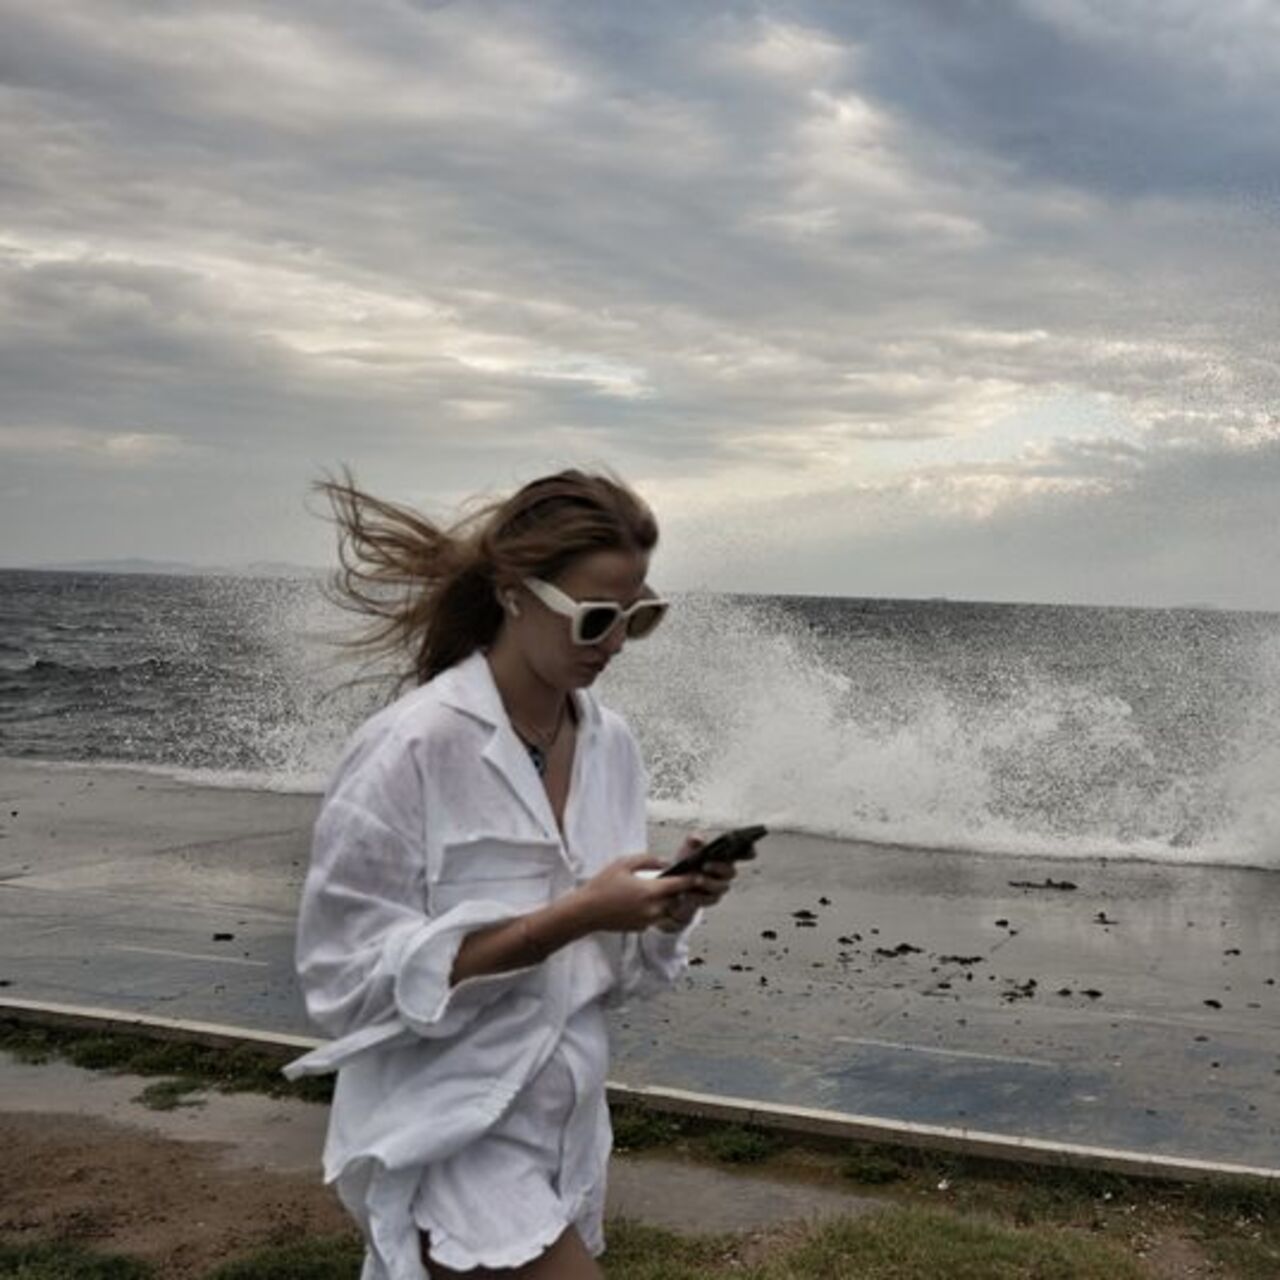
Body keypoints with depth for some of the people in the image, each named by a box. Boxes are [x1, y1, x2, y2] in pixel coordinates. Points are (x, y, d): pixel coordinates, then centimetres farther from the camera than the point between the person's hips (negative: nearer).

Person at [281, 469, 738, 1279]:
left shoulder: (611, 745, 0)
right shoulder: (411, 750, -19)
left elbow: (613, 969, 7)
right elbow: (354, 980, -19)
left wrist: (671, 911, -14)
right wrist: (571, 915, -24)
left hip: (567, 1131, 6)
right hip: (448, 1140, -6)